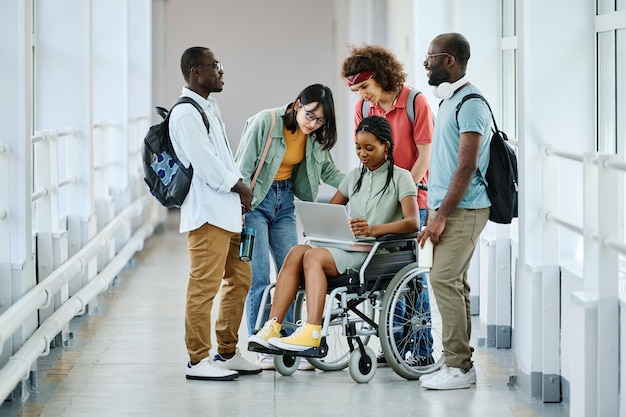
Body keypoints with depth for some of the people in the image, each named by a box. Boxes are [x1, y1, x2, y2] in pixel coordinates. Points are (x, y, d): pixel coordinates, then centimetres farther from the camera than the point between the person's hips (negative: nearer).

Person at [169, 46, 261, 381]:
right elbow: (206, 164, -19)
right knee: (205, 284, -8)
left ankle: (227, 352, 23)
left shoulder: (209, 107, 19)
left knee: (240, 278, 14)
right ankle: (198, 360, -3)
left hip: (228, 208, 11)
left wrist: (241, 186, 7)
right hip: (207, 211, -11)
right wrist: (239, 187, -8)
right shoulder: (185, 114, -13)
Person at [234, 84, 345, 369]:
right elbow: (242, 169, -15)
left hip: (285, 201, 6)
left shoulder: (315, 136, -2)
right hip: (255, 199, -6)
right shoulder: (265, 122, -19)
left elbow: (328, 171, 9)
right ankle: (262, 349, -2)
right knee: (259, 277, -9)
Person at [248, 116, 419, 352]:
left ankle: (311, 333, -42)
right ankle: (272, 328, -33)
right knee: (297, 252, -24)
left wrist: (373, 229, -27)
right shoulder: (354, 177, 24)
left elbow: (412, 222, -11)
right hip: (347, 246, 6)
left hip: (376, 252, -6)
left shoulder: (400, 177, 3)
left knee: (314, 256, -31)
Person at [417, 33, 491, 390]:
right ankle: (460, 364, 14)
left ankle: (458, 367, -9)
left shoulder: (470, 103, -14)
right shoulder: (449, 100, 17)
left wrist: (441, 216, -19)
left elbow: (466, 167, -19)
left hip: (463, 210, -10)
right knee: (454, 284, 10)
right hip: (446, 208, 10)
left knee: (445, 280, -13)